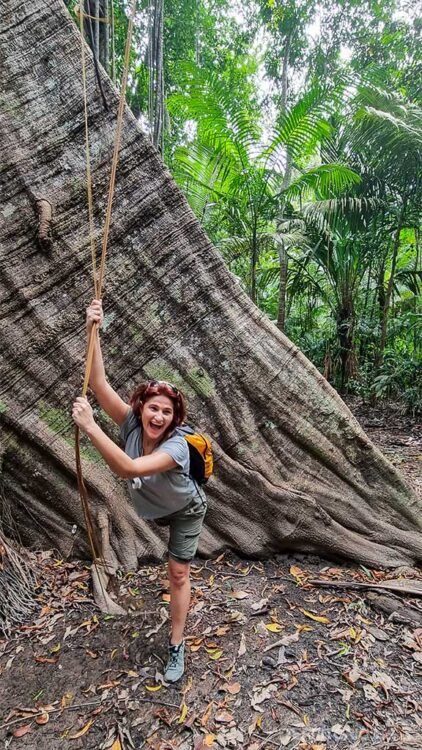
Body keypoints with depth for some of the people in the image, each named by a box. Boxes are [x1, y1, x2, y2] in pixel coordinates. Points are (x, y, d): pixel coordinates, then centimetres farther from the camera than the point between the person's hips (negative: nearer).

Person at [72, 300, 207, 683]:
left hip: (185, 510, -4)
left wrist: (90, 427, -60)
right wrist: (94, 332, -50)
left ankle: (176, 646, 20)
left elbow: (129, 468, -56)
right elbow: (100, 384, -39)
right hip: (152, 508, 4)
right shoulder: (131, 424, -29)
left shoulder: (176, 445, -42)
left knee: (178, 574, 3)